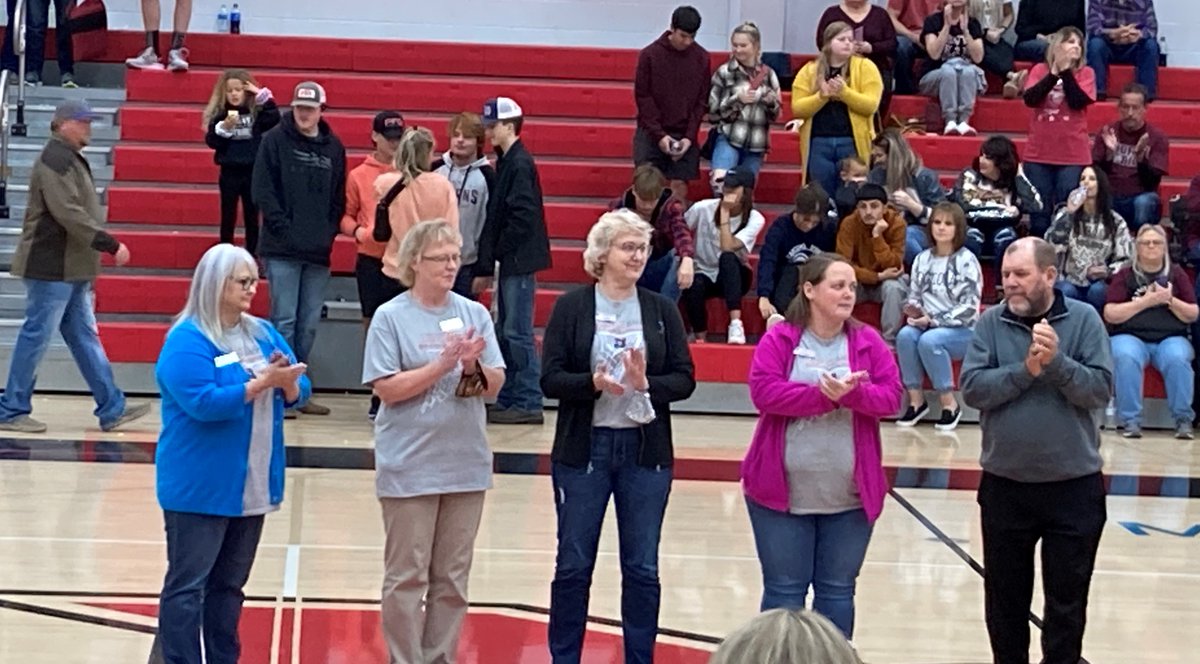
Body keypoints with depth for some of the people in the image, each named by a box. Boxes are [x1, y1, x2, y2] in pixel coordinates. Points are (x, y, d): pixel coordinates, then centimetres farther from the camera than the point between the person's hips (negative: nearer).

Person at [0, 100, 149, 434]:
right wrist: (111, 244, -21)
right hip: (50, 268, -10)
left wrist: (89, 273, 20)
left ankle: (112, 408, 11)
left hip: (70, 269, 10)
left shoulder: (70, 159, 17)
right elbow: (68, 213, -23)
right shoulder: (55, 160, -14)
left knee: (85, 337, 9)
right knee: (36, 337, -3)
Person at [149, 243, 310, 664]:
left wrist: (286, 382, -16)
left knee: (230, 583, 14)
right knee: (188, 584, -3)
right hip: (199, 488, -7)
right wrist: (262, 381, -23)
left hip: (254, 485, 7)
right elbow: (204, 403, -24)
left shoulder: (264, 334, 10)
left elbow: (300, 392, 7)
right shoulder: (186, 341, -13)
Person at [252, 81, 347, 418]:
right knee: (284, 320, -4)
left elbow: (339, 197, 14)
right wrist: (283, 227, -12)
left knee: (309, 324, 8)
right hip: (283, 250, -4)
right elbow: (263, 190, -5)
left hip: (319, 251, 4)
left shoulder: (334, 147, 10)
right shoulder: (275, 140, -1)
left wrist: (329, 231, 0)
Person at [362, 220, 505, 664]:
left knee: (453, 577, 11)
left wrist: (474, 368, -17)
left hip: (466, 464, 4)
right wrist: (442, 365, -20)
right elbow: (387, 388, -13)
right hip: (409, 467, -4)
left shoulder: (475, 313, 5)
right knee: (407, 576, 3)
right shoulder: (391, 317, -6)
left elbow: (496, 385, 3)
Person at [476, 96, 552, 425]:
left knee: (517, 332, -7)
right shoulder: (505, 163, 16)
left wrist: (497, 253, -12)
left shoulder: (520, 164, -13)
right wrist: (486, 266, 13)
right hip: (510, 262, 10)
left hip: (519, 261, -10)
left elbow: (522, 217, -20)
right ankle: (508, 400, 18)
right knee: (505, 333, 12)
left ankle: (529, 403, -3)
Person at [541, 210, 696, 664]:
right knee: (574, 566, 7)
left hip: (646, 450, 2)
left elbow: (684, 379, 0)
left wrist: (646, 384, -18)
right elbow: (551, 379, -7)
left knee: (642, 570, 7)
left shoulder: (662, 310, 3)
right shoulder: (571, 307, -2)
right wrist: (593, 382, -24)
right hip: (583, 448, -1)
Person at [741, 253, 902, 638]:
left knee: (837, 590, 10)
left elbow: (891, 397, -4)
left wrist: (852, 393, -22)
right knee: (784, 591, 5)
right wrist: (824, 394, -21)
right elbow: (764, 393, -15)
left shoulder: (869, 342, 4)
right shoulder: (778, 340, -3)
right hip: (782, 493, -2)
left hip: (850, 496, 2)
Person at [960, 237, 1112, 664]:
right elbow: (972, 389, -11)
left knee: (1067, 600, 9)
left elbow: (1101, 389, -12)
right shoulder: (991, 323, -2)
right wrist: (1026, 370, -22)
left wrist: (1056, 363, -24)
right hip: (1004, 486, 2)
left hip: (1074, 487, -1)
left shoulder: (1083, 319, -5)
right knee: (1005, 597, 13)